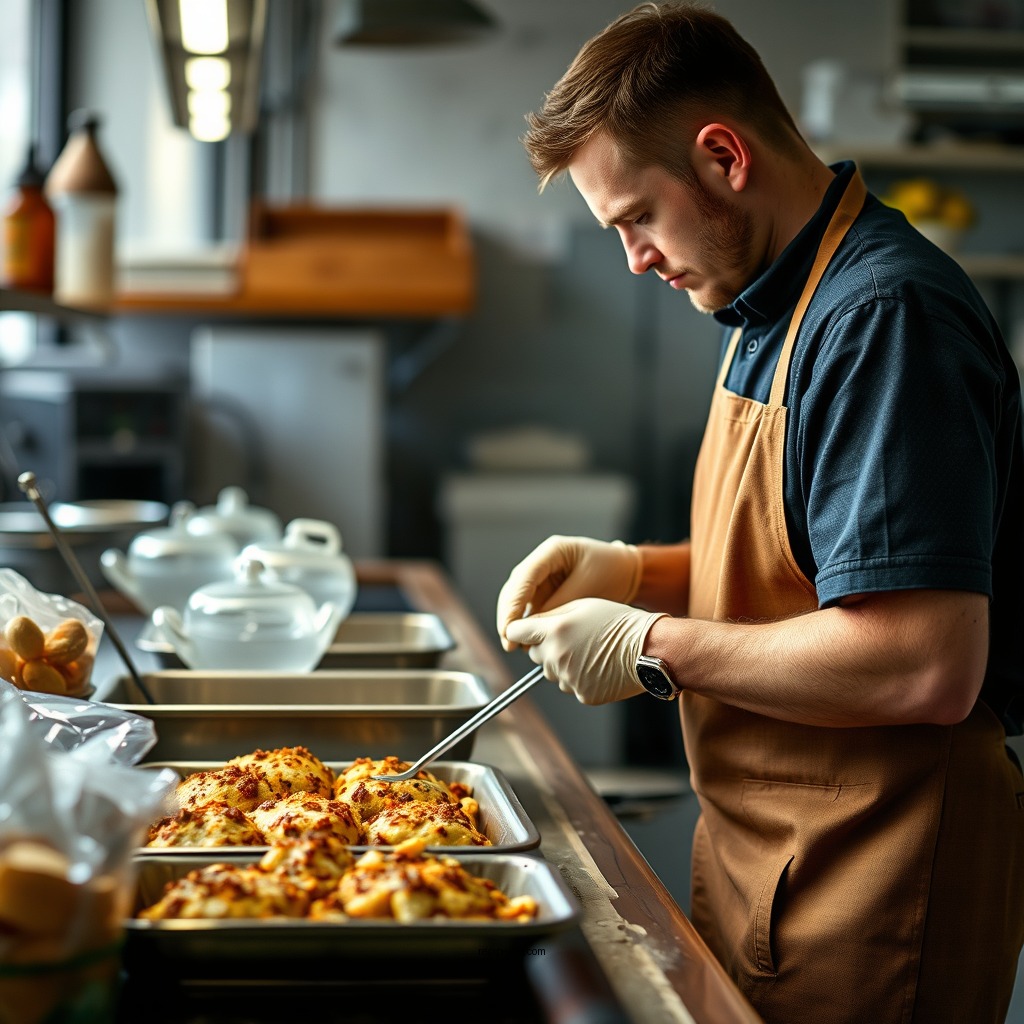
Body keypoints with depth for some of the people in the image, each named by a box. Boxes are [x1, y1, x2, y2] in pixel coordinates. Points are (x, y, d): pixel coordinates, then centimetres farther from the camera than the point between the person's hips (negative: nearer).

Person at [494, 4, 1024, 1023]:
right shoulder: (777, 308, 11)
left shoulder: (885, 318, -22)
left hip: (872, 879, -9)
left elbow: (928, 668, -29)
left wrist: (656, 647, -19)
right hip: (759, 846, 9)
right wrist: (632, 572, 5)